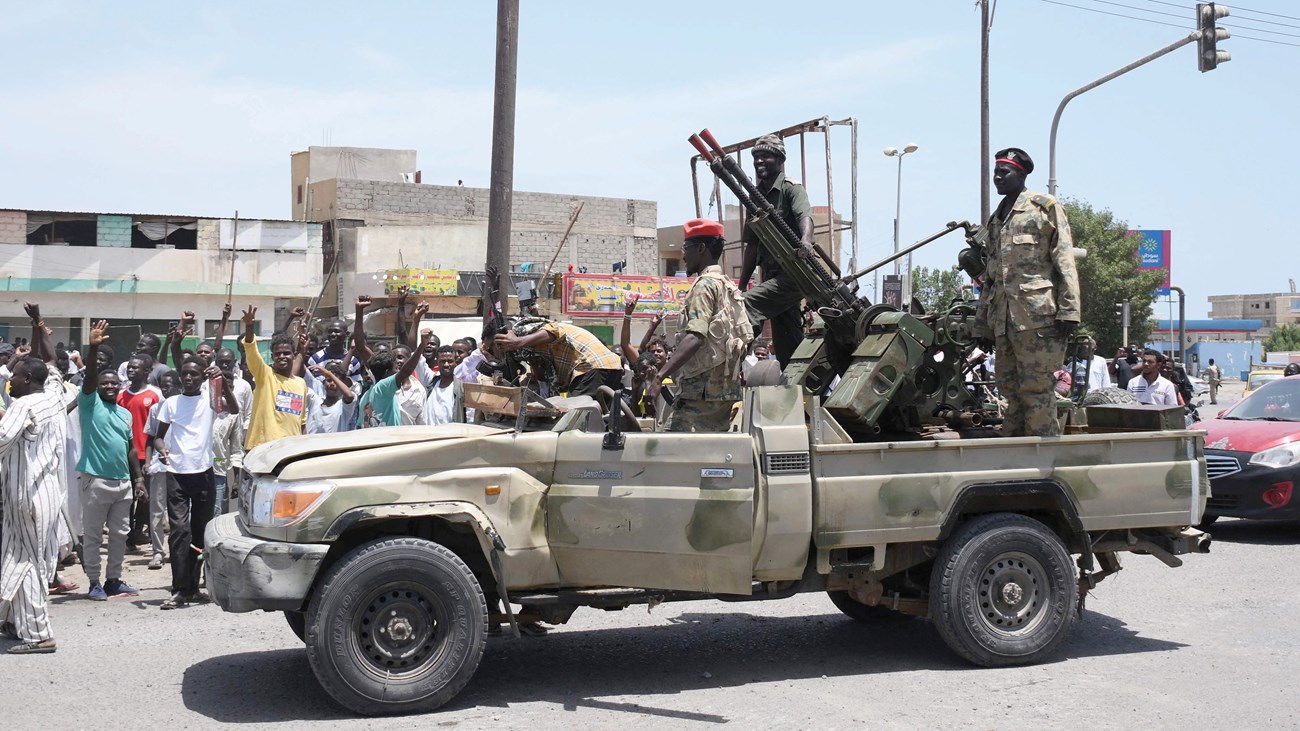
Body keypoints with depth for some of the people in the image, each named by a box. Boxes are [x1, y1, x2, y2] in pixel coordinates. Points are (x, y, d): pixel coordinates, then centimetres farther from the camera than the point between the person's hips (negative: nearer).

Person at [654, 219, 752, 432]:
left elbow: (695, 337, -25)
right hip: (724, 388, 10)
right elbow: (747, 339, 20)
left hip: (702, 390, -10)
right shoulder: (728, 286, 19)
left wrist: (661, 375, -32)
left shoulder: (705, 285, -10)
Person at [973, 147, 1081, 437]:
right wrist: (982, 324, 20)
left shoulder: (1044, 206, 3)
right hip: (1003, 321, 7)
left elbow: (1064, 260, -5)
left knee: (1036, 389, -9)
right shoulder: (995, 220, 24)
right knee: (1010, 390, 6)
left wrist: (1068, 311, -14)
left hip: (1037, 315, -7)